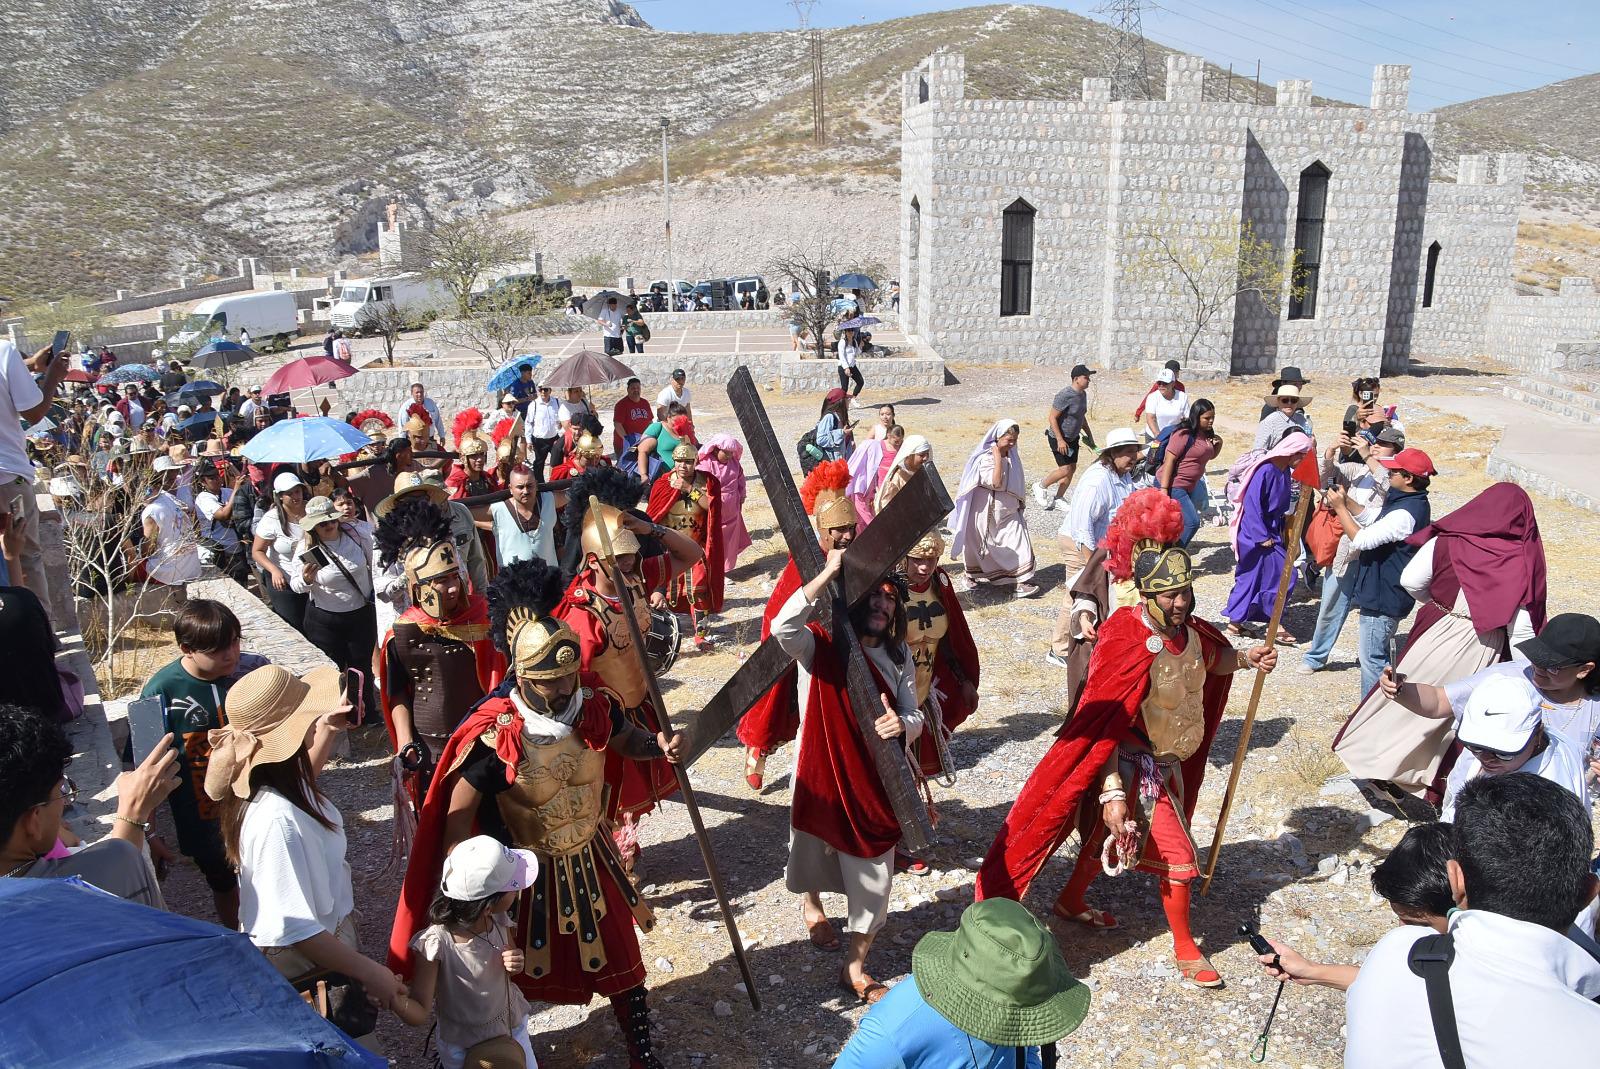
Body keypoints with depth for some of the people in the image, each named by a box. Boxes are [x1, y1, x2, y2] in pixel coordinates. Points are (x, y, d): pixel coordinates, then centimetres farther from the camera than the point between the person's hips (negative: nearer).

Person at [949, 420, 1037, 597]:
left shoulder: (1012, 456, 5)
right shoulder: (986, 458, -17)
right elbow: (996, 482, -29)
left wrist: (1020, 503, 15)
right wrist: (998, 457, -26)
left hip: (1009, 512, 6)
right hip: (989, 512, -6)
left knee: (1019, 543, -6)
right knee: (979, 544, 10)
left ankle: (1021, 582, -3)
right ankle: (972, 575, 31)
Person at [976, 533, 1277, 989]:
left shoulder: (1189, 629, -6)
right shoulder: (1127, 643, -29)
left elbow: (1211, 659, 19)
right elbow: (1104, 723, -29)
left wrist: (1245, 658, -2)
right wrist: (1113, 792, -32)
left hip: (1167, 762, 8)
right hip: (1135, 766, -8)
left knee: (1106, 836, 23)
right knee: (1176, 853, 1)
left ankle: (1071, 903, 46)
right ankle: (1185, 948, 24)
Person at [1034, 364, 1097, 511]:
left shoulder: (1083, 394, 5)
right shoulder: (1065, 395, -23)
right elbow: (1052, 418, -23)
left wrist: (1089, 434, 19)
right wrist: (1060, 440, -26)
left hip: (1073, 438, 9)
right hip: (1059, 438, -9)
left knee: (1072, 468, 8)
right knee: (1065, 469, -11)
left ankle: (1058, 499, 20)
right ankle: (1040, 487, 12)